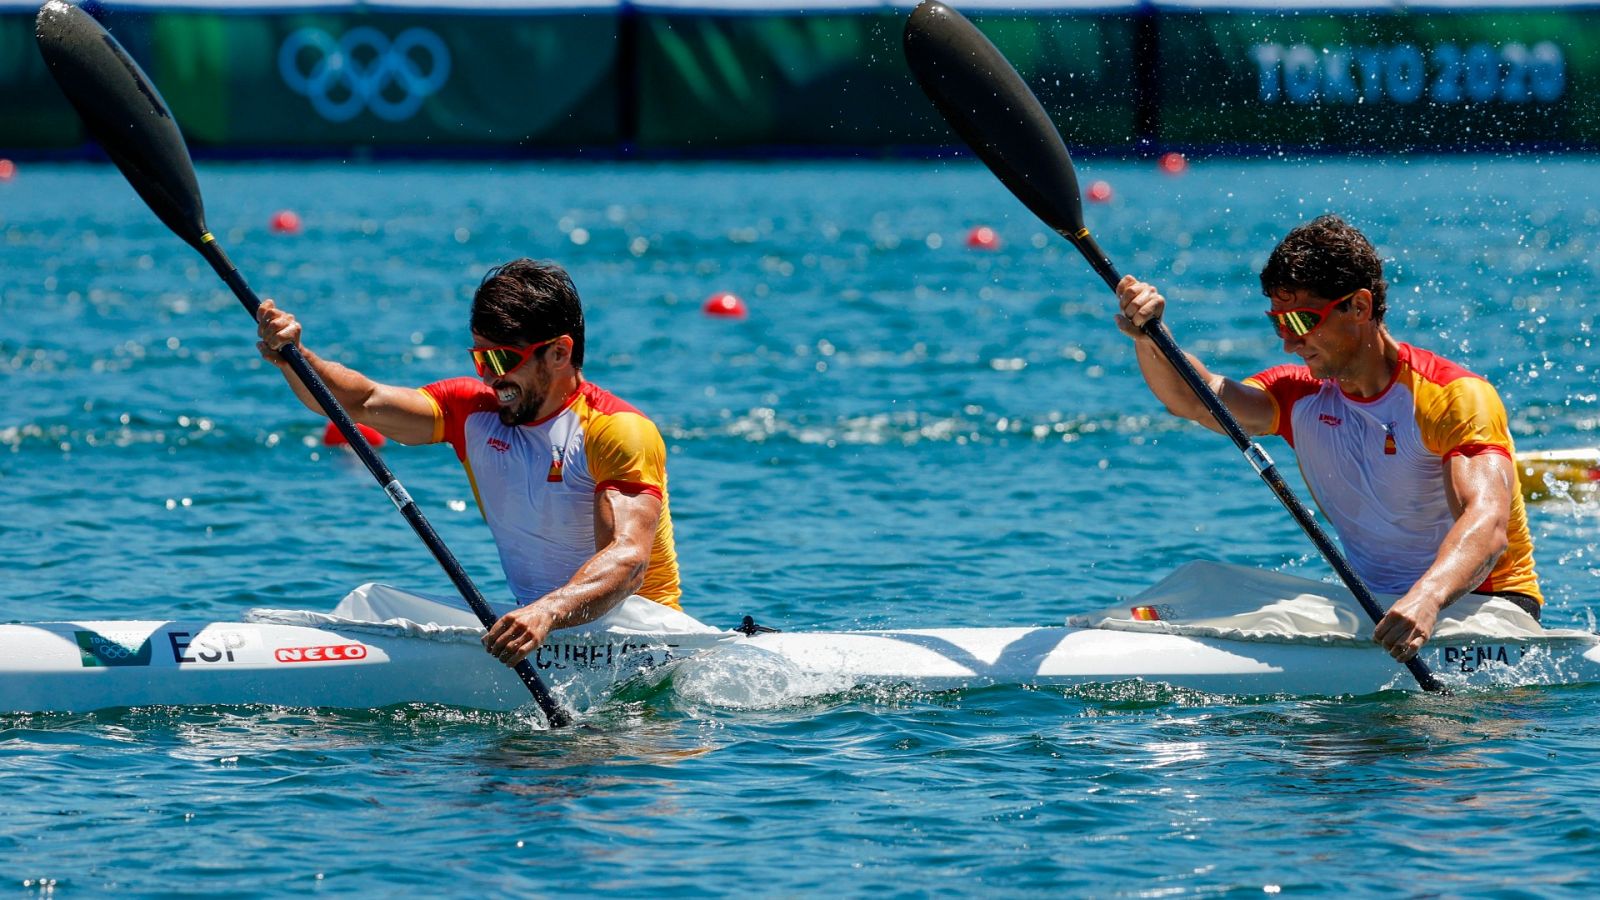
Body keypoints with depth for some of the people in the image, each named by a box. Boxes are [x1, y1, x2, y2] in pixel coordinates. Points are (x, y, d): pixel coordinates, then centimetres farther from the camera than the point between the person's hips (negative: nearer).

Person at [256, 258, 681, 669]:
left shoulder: (620, 431, -17)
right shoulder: (474, 410, 5)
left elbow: (628, 560, -31)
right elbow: (363, 402, -5)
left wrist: (548, 612, -49)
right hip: (537, 622, 7)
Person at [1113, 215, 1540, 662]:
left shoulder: (1458, 398, -17)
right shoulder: (1301, 396, 4)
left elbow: (1487, 525, -33)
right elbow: (1198, 400, -15)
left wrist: (1428, 597, -53)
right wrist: (1149, 338, -35)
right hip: (1372, 604, 5)